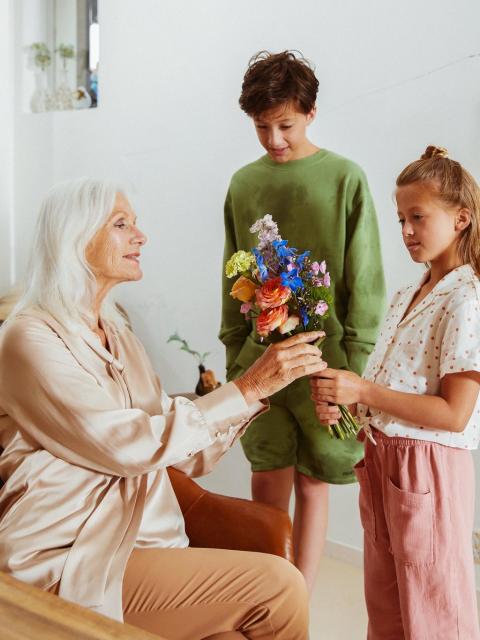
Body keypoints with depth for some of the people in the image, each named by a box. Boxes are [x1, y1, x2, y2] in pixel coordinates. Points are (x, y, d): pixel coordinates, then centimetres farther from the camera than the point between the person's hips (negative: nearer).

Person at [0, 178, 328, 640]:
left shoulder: (116, 334, 12)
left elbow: (187, 453, 9)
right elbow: (129, 446, -20)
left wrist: (263, 384, -2)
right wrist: (247, 387, -17)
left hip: (140, 539, 7)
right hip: (67, 564, -7)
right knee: (278, 586, -14)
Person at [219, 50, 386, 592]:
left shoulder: (346, 179, -3)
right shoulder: (243, 183, 8)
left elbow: (365, 281, -4)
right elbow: (233, 279, 12)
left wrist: (355, 362, -7)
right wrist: (234, 353, 10)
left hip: (324, 359, -3)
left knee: (312, 485, 6)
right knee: (267, 484, 8)